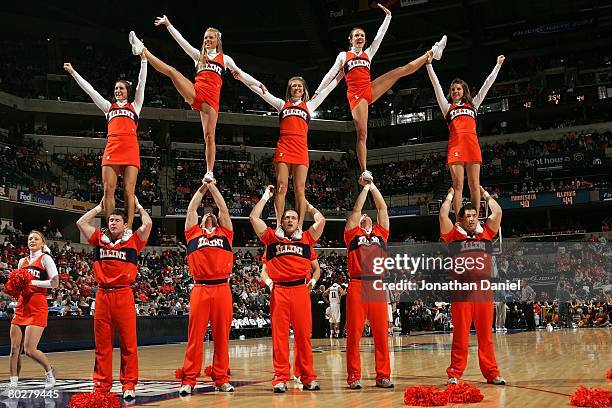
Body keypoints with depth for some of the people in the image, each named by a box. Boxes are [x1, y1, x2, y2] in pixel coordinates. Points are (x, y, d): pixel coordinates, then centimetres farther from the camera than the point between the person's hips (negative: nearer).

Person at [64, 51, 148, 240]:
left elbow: (141, 83, 12)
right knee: (108, 189, -7)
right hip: (112, 149, 3)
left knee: (129, 190, -10)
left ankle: (129, 229, -14)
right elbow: (89, 89, 25)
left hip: (130, 149, -3)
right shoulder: (109, 107, 26)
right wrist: (73, 72, 24)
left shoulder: (135, 105, 20)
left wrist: (143, 60, 7)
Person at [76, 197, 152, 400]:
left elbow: (147, 224, -3)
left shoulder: (133, 241, 8)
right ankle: (101, 385, 12)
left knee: (128, 343, -2)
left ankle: (129, 385, 3)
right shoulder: (100, 240, 15)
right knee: (102, 343, 6)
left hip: (123, 295, -3)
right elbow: (81, 222, 14)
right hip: (102, 295, 3)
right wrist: (100, 207, 21)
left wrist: (138, 206, 13)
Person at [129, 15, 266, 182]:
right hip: (195, 92, 1)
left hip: (211, 99, -1)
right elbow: (181, 40, 13)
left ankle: (209, 172, -5)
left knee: (209, 136, -7)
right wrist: (168, 24, 5)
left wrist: (259, 84, 13)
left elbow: (240, 74, 20)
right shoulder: (199, 55, 21)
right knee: (171, 71, -21)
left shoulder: (225, 58, 20)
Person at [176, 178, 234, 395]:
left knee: (222, 336, 3)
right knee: (195, 336, -3)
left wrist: (213, 186, 25)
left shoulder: (224, 233, 19)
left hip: (222, 288, 1)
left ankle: (221, 378, 10)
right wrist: (202, 187, 26)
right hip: (200, 289, -1)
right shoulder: (193, 233, 18)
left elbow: (224, 209, 18)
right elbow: (191, 209, 18)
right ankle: (188, 380, 1)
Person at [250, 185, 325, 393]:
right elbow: (253, 217, 9)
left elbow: (320, 220, 10)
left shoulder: (306, 238, 16)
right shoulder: (272, 237, 14)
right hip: (279, 290, 0)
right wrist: (266, 196, 17)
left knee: (303, 335, 1)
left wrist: (305, 202, 21)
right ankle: (280, 378, 1)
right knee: (279, 335, -2)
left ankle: (308, 377, 7)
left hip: (301, 290, 1)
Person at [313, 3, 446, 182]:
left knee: (401, 70, -4)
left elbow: (380, 36, 14)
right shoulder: (343, 56, 10)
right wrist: (317, 93, 8)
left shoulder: (368, 53, 19)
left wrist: (388, 16, 10)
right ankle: (364, 172, -11)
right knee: (362, 134, -11)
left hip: (370, 90, 4)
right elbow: (331, 75, 11)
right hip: (355, 95, -4)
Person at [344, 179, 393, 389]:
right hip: (357, 286, -3)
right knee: (354, 334, -2)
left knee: (381, 334, 2)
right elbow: (356, 209, 8)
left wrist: (373, 186, 18)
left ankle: (383, 376, 9)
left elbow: (383, 208, 17)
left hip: (378, 286, 3)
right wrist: (366, 187, 15)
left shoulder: (380, 233, 20)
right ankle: (354, 377, 4)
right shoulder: (352, 234, 13)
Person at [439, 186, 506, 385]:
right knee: (460, 337, 0)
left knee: (486, 336, 7)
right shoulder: (454, 236, 6)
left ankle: (492, 373, 13)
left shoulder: (486, 234, 14)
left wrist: (485, 194, 20)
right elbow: (443, 216, -4)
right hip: (462, 293, -2)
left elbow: (497, 212, 10)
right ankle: (454, 374, 6)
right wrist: (450, 195, 10)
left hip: (484, 292, 3)